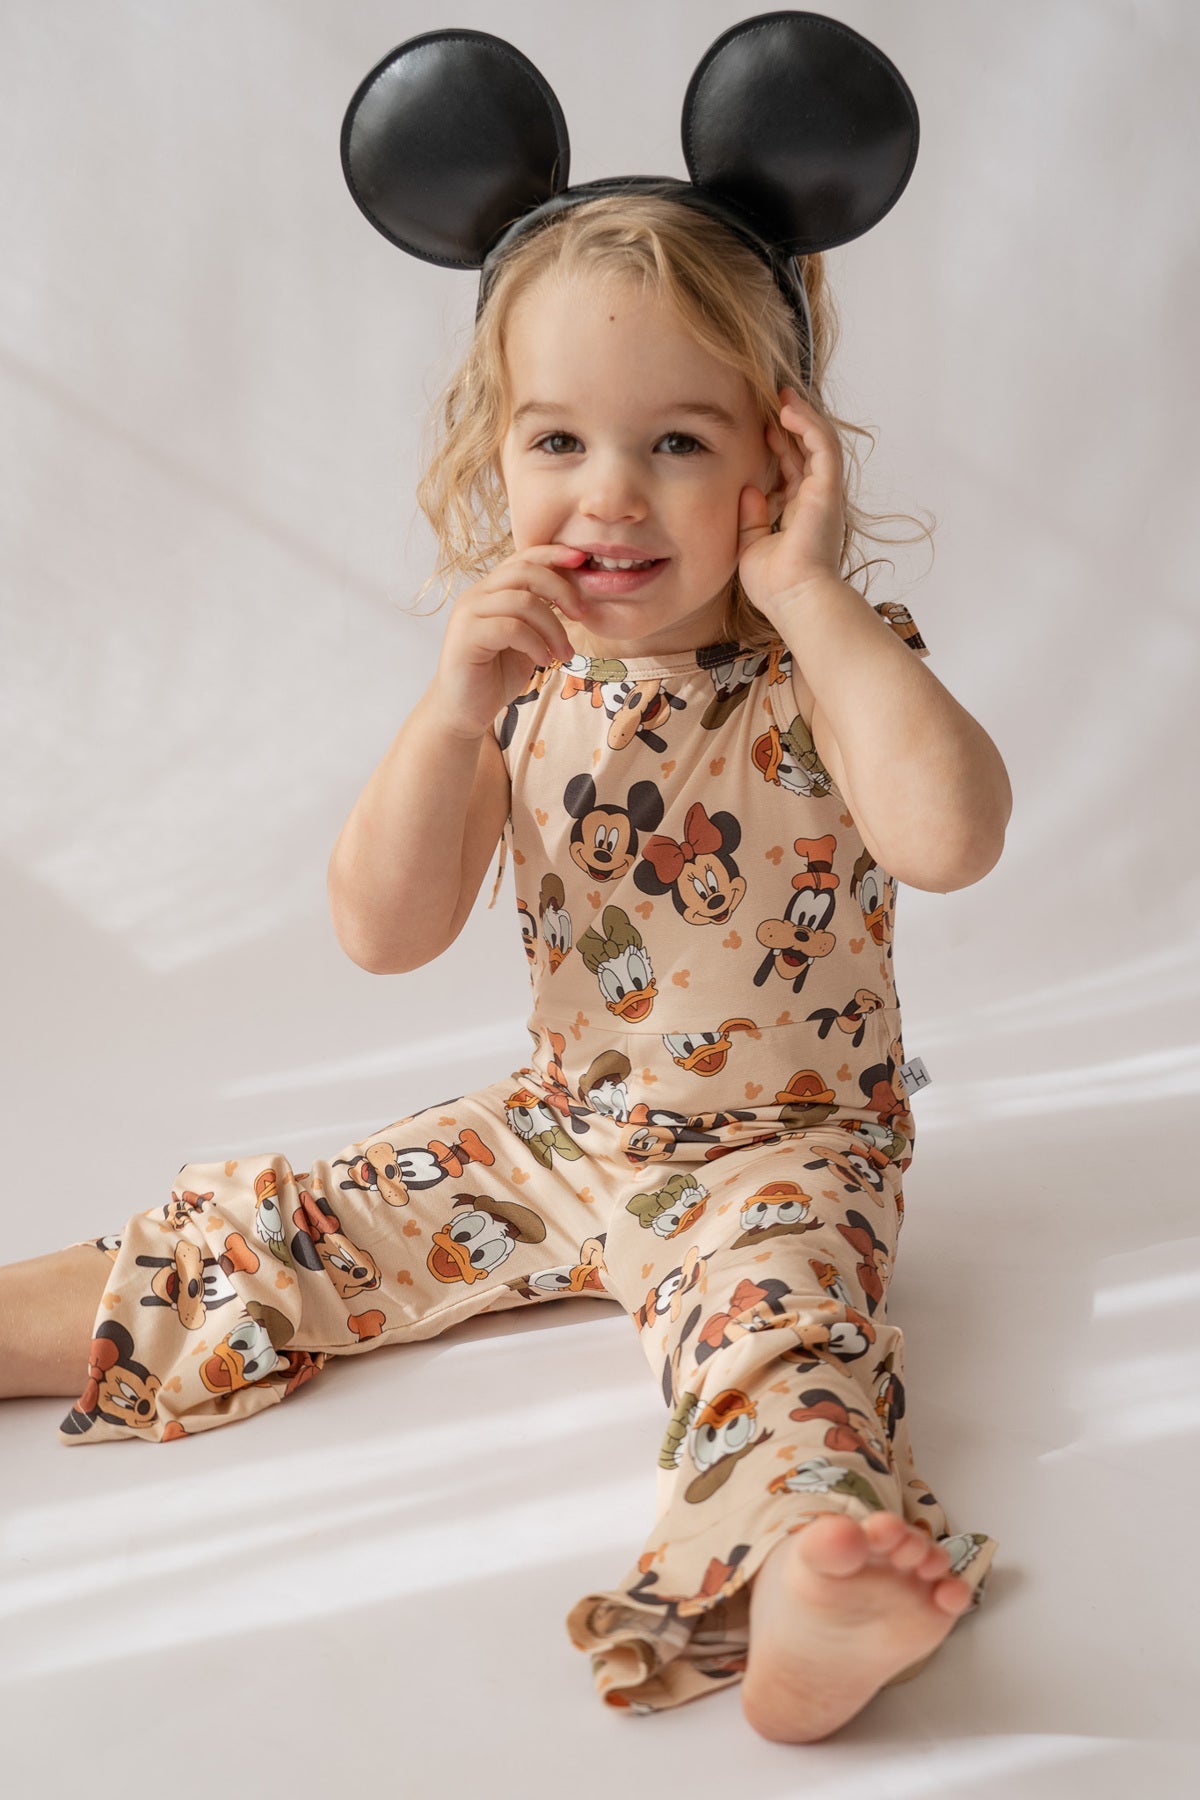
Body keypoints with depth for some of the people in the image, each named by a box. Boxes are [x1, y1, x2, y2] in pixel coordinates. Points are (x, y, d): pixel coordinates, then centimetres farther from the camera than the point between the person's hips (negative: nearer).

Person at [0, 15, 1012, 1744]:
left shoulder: (819, 671, -14)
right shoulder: (518, 678, -3)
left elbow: (951, 835, -36)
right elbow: (384, 935, -10)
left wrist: (815, 596, -31)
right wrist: (456, 705, -24)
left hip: (777, 1147, -5)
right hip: (562, 1123, 5)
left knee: (772, 1308, -35)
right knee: (268, 1232, 1)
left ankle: (806, 1581, -58)